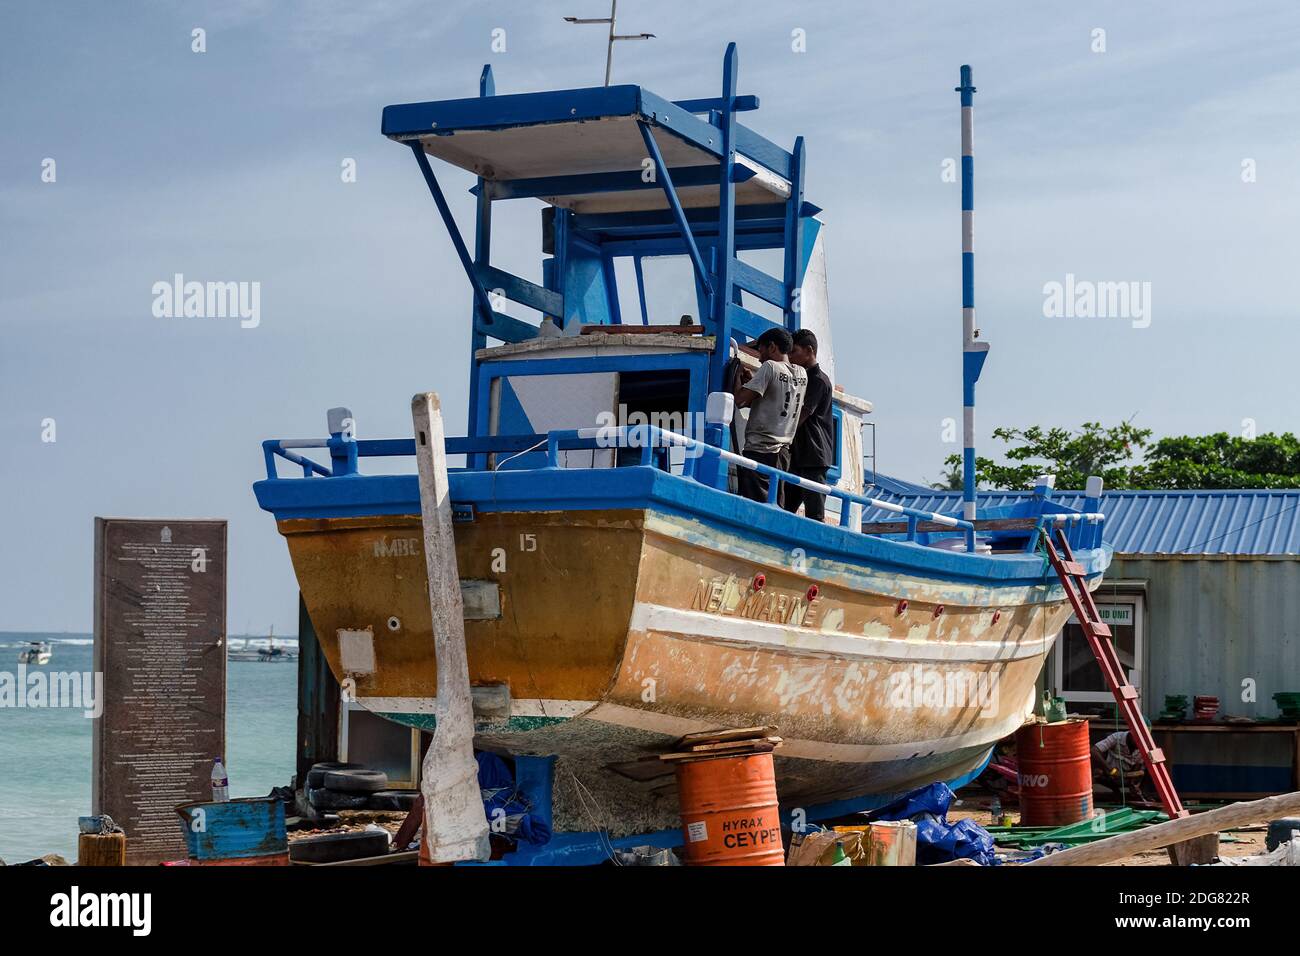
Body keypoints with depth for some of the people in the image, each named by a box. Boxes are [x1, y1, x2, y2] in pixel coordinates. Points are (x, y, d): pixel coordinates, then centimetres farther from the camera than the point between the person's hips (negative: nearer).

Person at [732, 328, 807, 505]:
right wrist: (753, 380, 19)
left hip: (759, 451, -7)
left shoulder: (770, 367, -8)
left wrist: (737, 377, 5)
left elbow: (740, 399, -13)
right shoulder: (801, 374, 13)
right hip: (783, 452, 7)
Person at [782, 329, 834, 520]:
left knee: (814, 515, -10)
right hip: (798, 457, 9)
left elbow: (798, 418, -13)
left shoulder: (819, 380, -8)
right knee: (784, 511, 2)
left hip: (813, 457, -9)